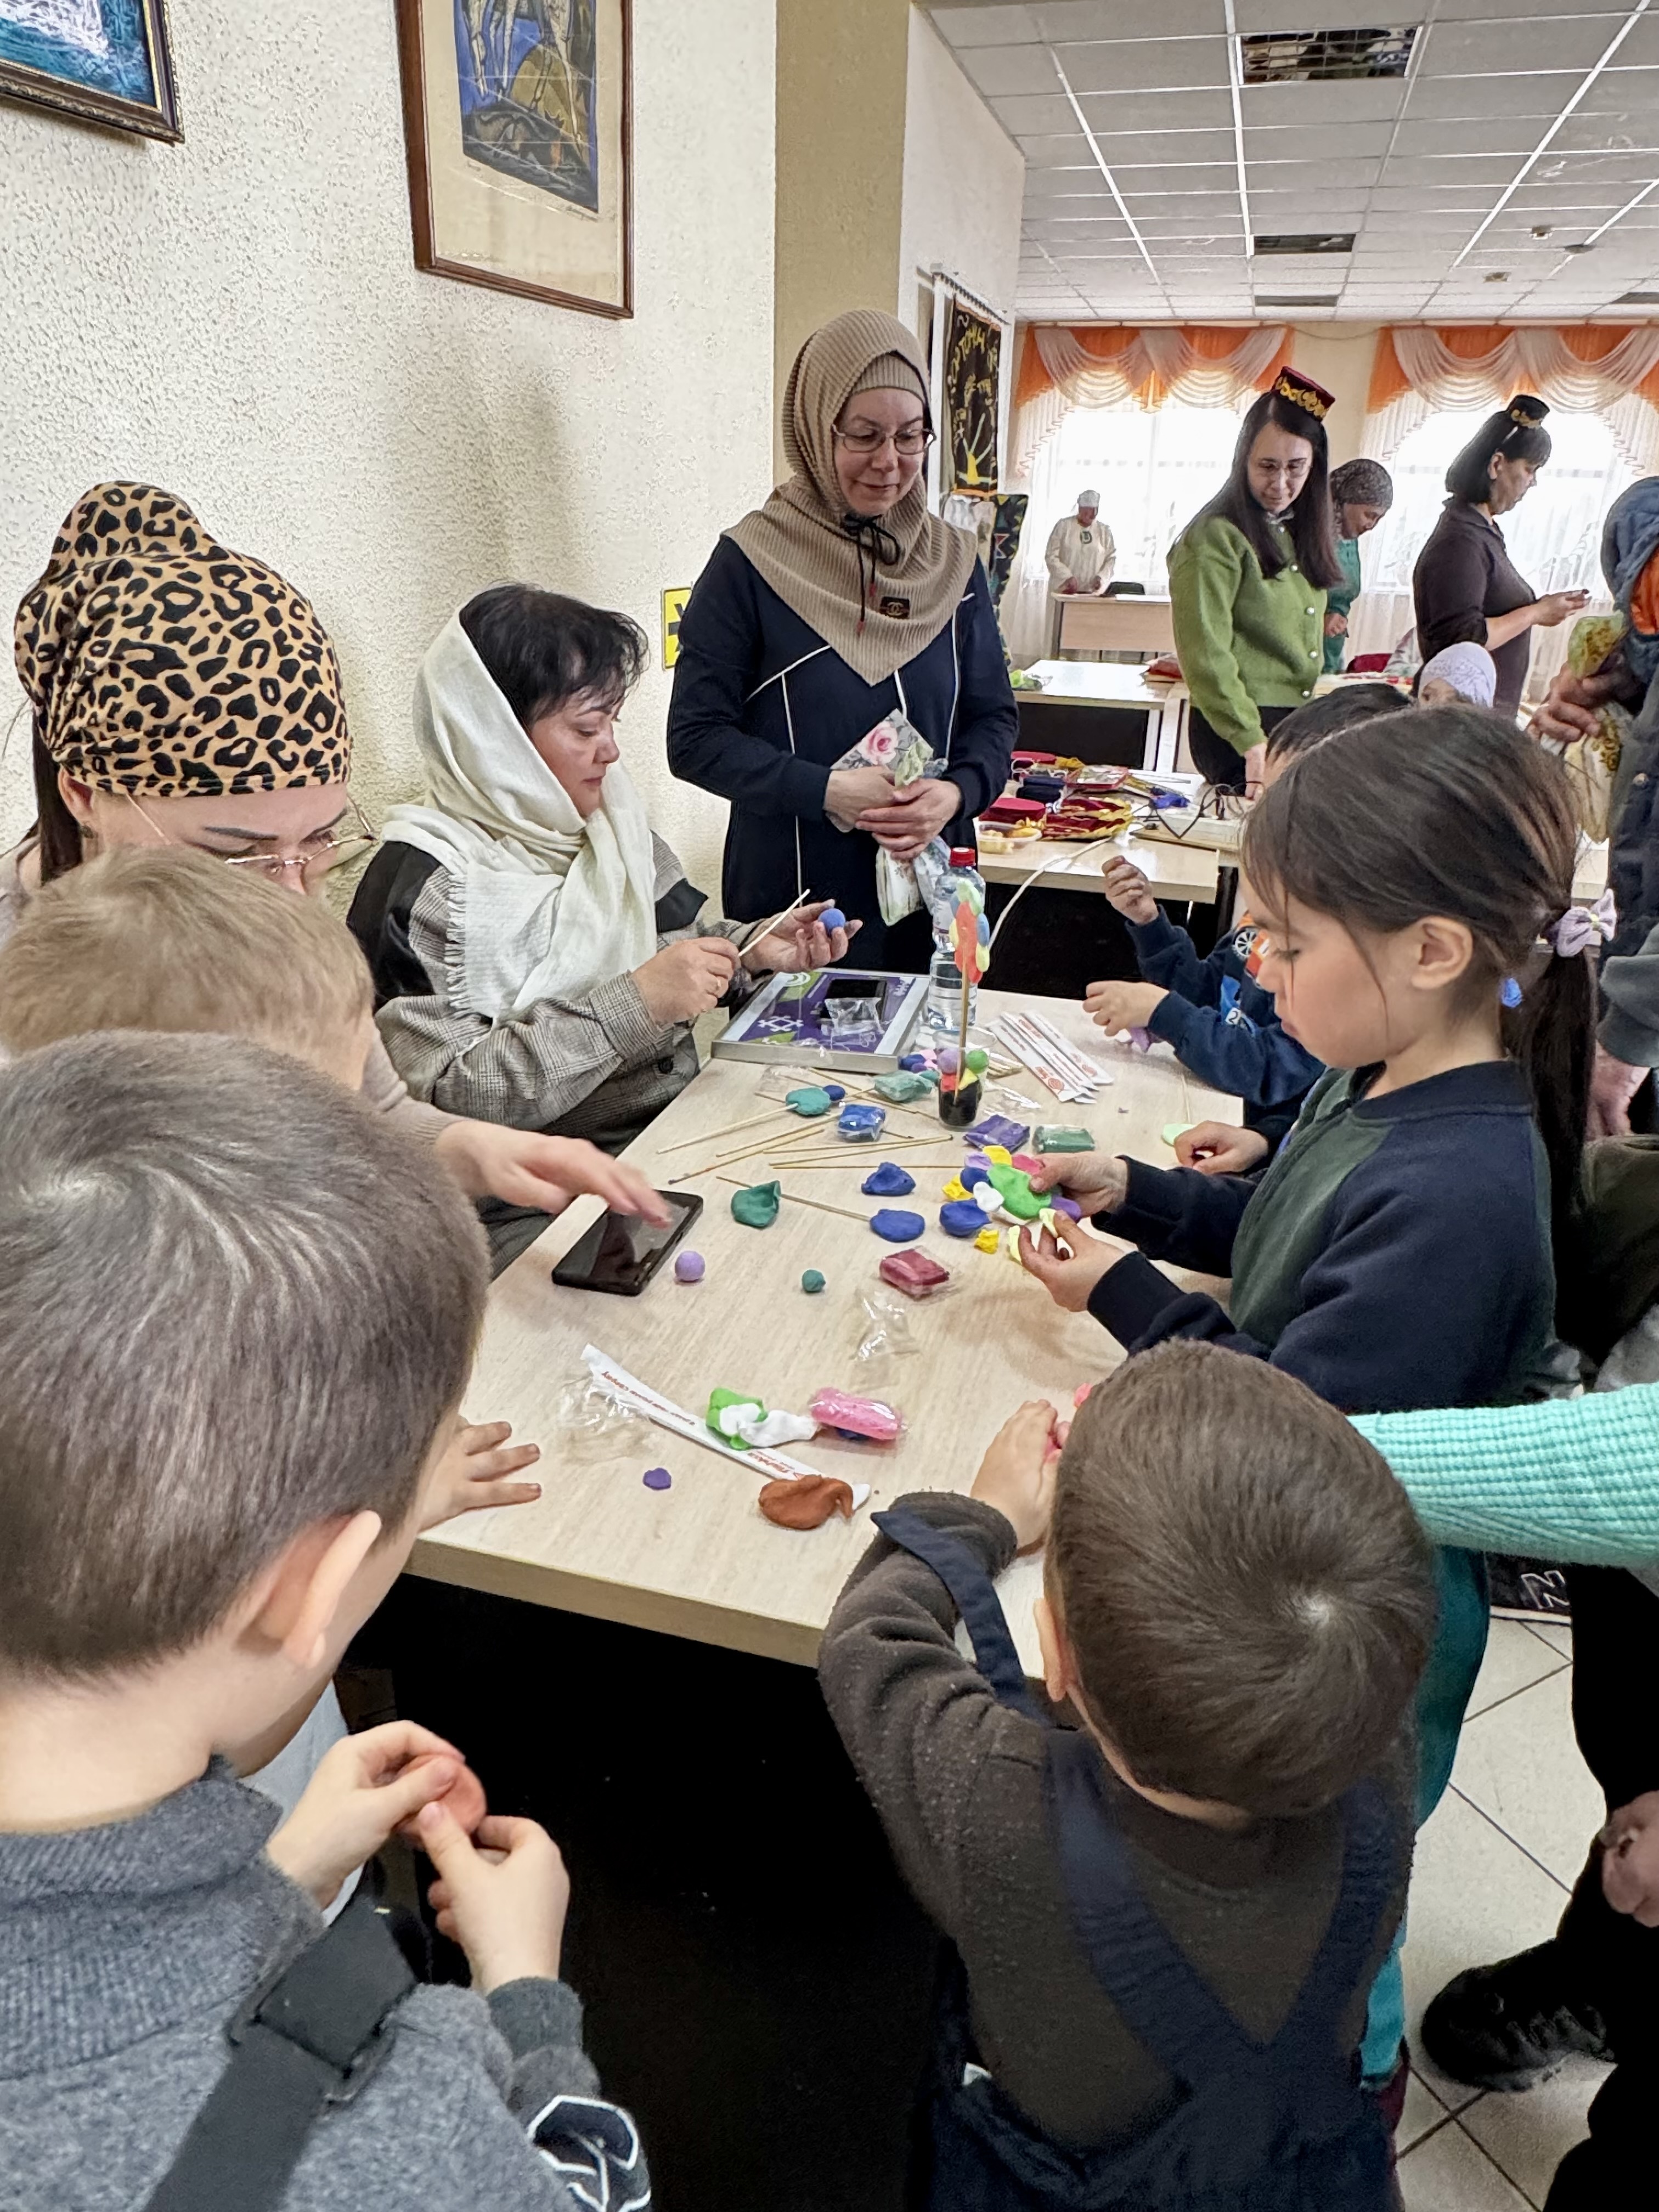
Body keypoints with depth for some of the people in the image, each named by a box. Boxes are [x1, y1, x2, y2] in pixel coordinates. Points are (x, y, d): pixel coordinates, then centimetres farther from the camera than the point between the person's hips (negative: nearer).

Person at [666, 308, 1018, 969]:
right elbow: (695, 738, -9)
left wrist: (957, 791, -14)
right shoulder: (750, 563, -8)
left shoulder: (952, 563, 4)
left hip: (930, 897, 4)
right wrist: (828, 791, -20)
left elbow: (994, 715, 8)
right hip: (789, 899, -3)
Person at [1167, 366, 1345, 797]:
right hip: (1238, 730, -7)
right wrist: (1253, 742, -25)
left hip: (1298, 724, 7)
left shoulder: (1306, 533, 15)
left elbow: (1299, 637, 17)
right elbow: (1206, 656, -18)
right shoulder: (1216, 537, -10)